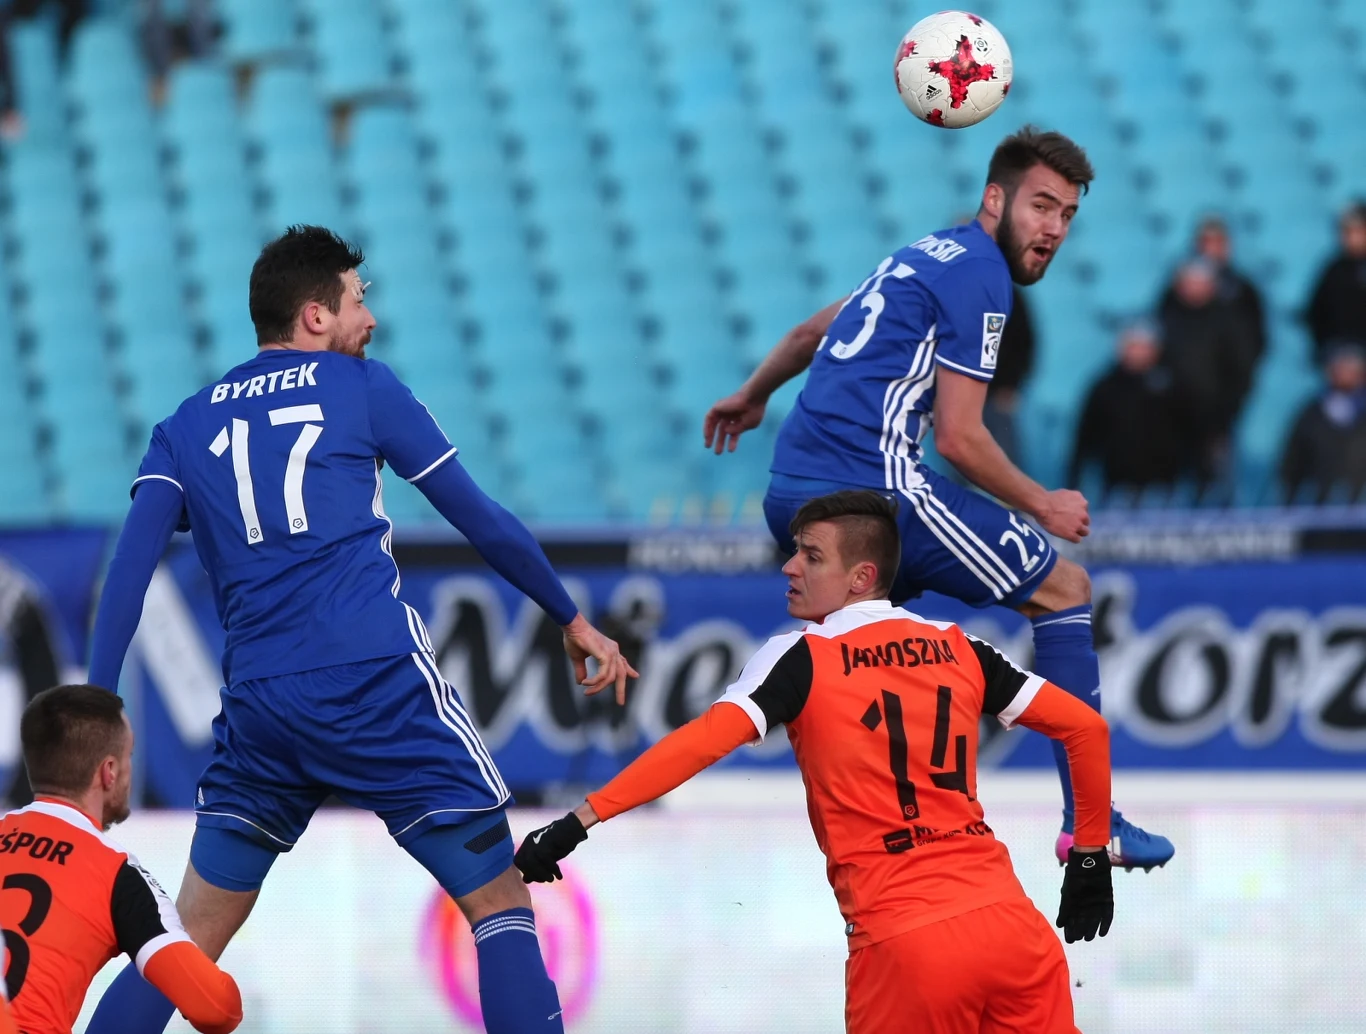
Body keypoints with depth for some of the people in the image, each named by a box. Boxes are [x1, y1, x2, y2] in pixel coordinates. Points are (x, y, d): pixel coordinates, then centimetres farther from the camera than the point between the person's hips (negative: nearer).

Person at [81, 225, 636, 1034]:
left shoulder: (188, 426, 16)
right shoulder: (359, 386, 8)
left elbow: (132, 565, 2)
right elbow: (481, 520, 10)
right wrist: (574, 620, 21)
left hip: (257, 700, 4)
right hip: (380, 685, -4)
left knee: (193, 937, 14)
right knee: (500, 903, 4)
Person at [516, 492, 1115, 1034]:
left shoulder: (804, 659, 0)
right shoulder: (957, 648, 13)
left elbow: (702, 744, -13)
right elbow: (1086, 728, 15)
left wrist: (580, 822, -16)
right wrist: (1090, 857, 25)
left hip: (903, 941, -4)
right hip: (1008, 920, 4)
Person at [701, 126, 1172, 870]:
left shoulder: (926, 256, 21)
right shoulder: (979, 273, -6)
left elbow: (815, 331, 37)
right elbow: (957, 437, -11)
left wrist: (752, 397, 54)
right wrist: (1043, 506, 3)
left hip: (790, 495, 9)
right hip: (870, 488, -9)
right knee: (1064, 588, 1)